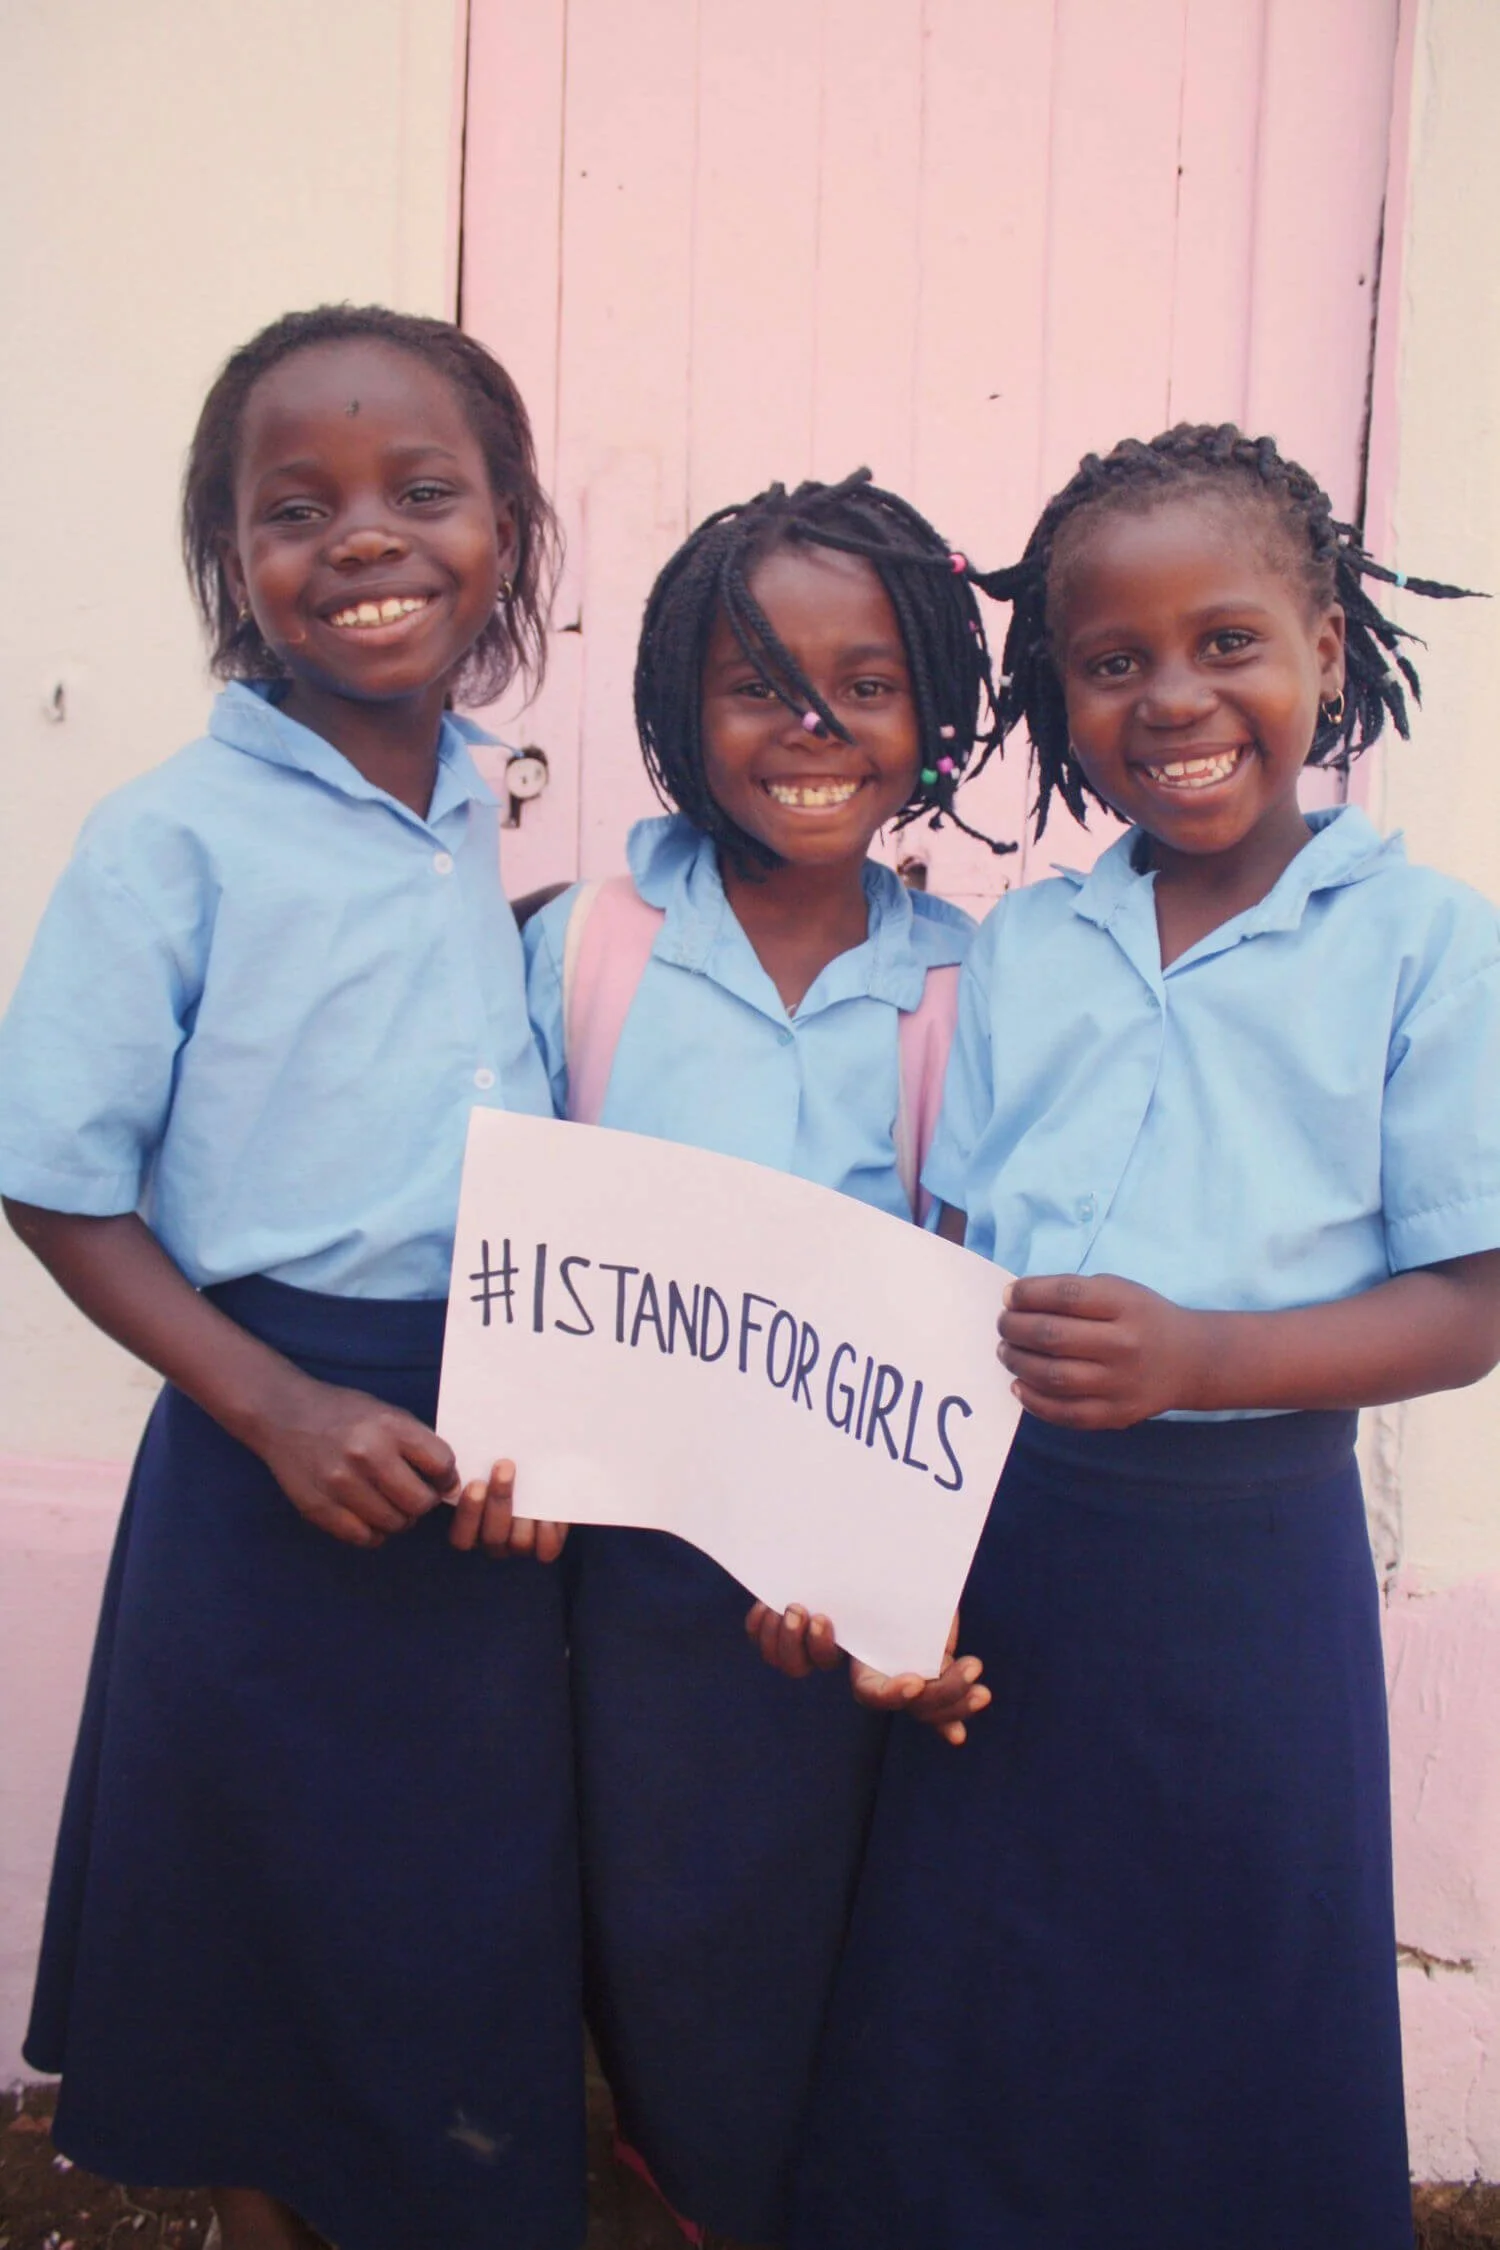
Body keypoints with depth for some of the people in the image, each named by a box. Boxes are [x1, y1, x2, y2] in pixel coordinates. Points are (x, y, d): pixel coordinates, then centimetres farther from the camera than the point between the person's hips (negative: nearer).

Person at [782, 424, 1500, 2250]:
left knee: (1231, 2055, 12)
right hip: (1003, 1534, 3)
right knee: (960, 2029, 14)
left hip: (1248, 1548, -2)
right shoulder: (1018, 949, 6)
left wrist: (1199, 1356, -23)